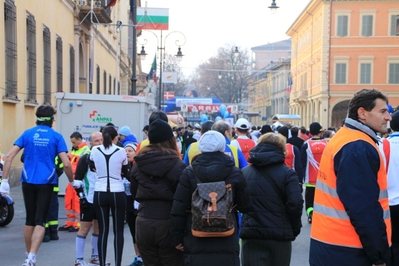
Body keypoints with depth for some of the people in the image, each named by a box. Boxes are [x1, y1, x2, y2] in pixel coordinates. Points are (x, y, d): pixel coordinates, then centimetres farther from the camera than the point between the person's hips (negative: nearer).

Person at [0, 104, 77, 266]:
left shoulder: (27, 134, 4)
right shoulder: (56, 137, -2)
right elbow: (66, 164, -8)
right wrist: (72, 182, 7)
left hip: (28, 182, 3)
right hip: (46, 183, -3)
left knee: (30, 220, 16)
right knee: (40, 221, -2)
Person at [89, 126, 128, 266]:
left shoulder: (95, 150, -1)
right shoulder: (121, 151, -6)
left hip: (100, 194, 2)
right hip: (118, 194, -2)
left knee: (103, 230, 7)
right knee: (118, 231, 5)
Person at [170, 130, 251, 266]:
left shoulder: (189, 173, -5)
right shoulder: (234, 173, -4)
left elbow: (178, 209, -5)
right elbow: (245, 206, 4)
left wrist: (177, 238, 3)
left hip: (196, 243, 0)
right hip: (226, 244, 0)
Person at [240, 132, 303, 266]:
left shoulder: (244, 172, 8)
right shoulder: (287, 173, -4)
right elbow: (295, 203, -14)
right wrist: (294, 229, -2)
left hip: (251, 235, 2)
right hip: (280, 235, -2)